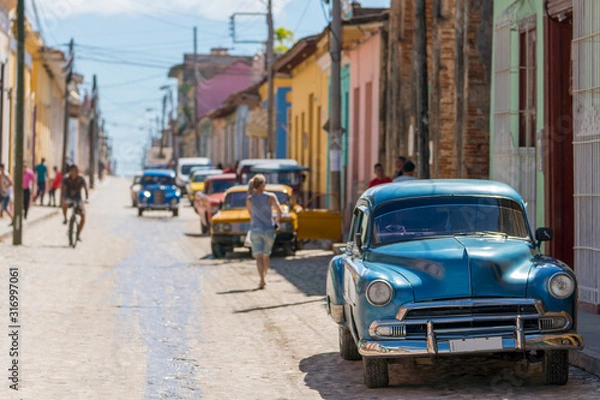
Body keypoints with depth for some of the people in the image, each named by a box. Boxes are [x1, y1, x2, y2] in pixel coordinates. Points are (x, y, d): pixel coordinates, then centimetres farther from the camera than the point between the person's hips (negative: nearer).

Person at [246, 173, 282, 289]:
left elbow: (251, 216, 10)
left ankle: (262, 279, -23)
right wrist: (276, 221, 8)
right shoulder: (270, 197, -6)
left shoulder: (249, 199, -2)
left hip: (255, 230, -1)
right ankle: (263, 278, 26)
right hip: (269, 229, 1)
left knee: (258, 256, -6)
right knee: (266, 256, 17)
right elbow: (279, 211, -11)